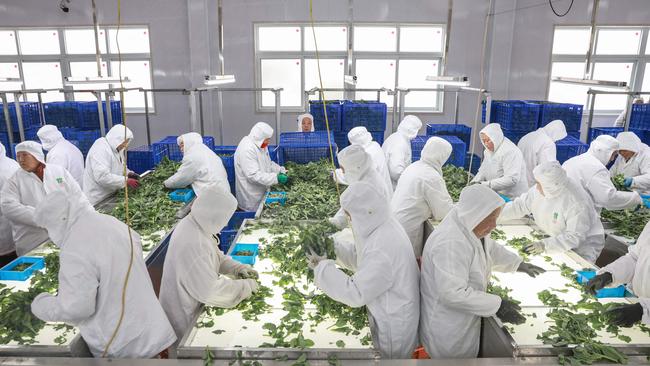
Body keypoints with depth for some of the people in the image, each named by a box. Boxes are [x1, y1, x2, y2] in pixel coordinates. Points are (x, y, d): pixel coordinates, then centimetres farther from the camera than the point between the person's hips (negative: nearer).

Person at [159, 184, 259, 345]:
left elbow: (216, 256, 9)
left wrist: (238, 268, -5)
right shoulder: (193, 244, -36)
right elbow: (211, 291, -32)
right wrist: (246, 286, -20)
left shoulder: (194, 225, -6)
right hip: (186, 318, -8)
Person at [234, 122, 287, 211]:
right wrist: (276, 178, -31)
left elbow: (268, 164, 16)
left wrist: (281, 170, 0)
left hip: (261, 191, 9)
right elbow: (253, 175, -29)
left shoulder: (260, 144, 5)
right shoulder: (247, 150, -25)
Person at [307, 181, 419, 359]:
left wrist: (322, 267, -23)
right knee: (383, 356, 28)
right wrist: (334, 247, -8)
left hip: (393, 325, -8)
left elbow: (356, 294, -31)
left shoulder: (382, 250, -37)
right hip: (388, 312, 8)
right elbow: (362, 255, 7)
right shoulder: (382, 226, -7)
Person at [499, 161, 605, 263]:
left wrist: (545, 245, -39)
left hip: (582, 246, -6)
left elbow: (575, 237, -29)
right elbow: (520, 206, 3)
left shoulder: (577, 202, -28)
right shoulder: (540, 190, -7)